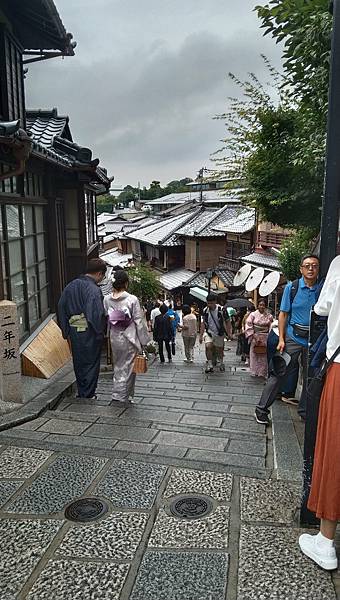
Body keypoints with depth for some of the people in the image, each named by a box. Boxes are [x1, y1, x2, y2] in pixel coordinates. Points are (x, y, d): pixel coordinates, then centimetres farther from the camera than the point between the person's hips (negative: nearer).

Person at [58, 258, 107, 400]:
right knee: (91, 363, 7)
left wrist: (66, 331, 14)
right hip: (89, 333, -7)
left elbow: (61, 308, 12)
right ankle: (88, 395, 13)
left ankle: (81, 392, 28)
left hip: (74, 331, 7)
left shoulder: (71, 286, 8)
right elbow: (97, 314, -24)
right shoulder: (94, 290, -17)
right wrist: (100, 333, -11)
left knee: (78, 363, 18)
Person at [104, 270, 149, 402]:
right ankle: (120, 395, 11)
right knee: (128, 367, 8)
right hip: (129, 338, -4)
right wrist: (144, 341, -2)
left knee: (118, 366, 19)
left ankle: (119, 393, 28)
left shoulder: (107, 299, -4)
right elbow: (139, 322, -11)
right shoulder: (132, 299, -14)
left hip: (114, 338, 4)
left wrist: (108, 336, 14)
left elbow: (105, 320, 2)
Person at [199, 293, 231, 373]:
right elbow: (203, 323, 5)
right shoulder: (205, 310, -6)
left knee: (219, 349, 11)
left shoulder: (221, 310, -14)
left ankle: (220, 363, 38)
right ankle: (210, 364, -11)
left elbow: (227, 322, -4)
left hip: (219, 333, -1)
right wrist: (201, 335, 3)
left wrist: (229, 333, -8)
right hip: (209, 332, 1)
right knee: (208, 346, -22)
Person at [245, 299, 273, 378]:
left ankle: (263, 372, 12)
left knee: (264, 356, 4)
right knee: (254, 355, 2)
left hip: (265, 338, 1)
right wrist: (253, 335, -10)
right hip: (255, 338, -1)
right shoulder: (253, 314, -1)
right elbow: (248, 325, -3)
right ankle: (255, 372, 11)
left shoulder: (269, 316, 4)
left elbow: (271, 327, 5)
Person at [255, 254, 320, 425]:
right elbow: (283, 314, 1)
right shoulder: (292, 287, -1)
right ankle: (262, 409, 8)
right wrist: (281, 339, -6)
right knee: (278, 373, -2)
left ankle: (305, 411, 30)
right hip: (293, 338, -2)